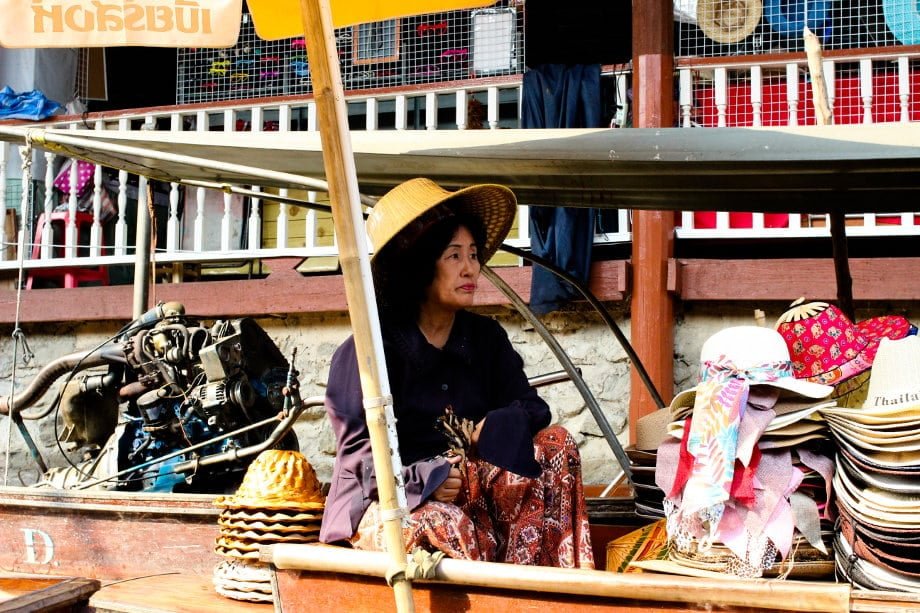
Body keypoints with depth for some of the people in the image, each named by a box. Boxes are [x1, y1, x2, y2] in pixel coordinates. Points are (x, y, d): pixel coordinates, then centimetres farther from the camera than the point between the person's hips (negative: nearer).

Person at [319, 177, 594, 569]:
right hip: (389, 502, -5)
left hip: (469, 491, 6)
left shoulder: (486, 338, 11)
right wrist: (424, 478, -29)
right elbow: (360, 450, -11)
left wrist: (494, 428, -23)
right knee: (449, 528, -38)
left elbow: (530, 407, 0)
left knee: (555, 445, -17)